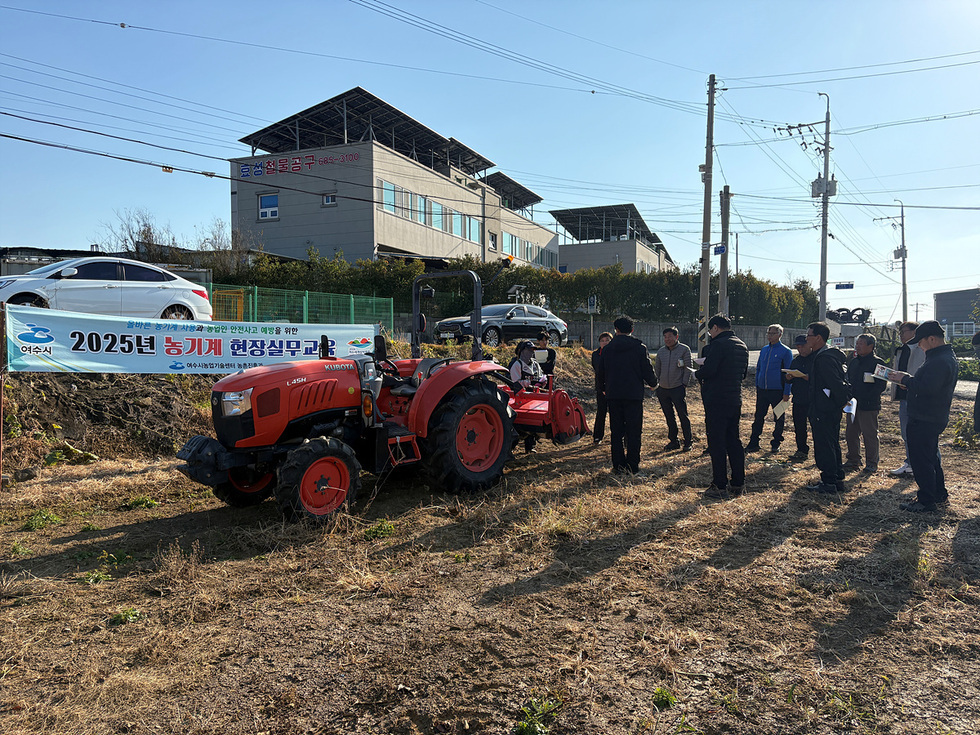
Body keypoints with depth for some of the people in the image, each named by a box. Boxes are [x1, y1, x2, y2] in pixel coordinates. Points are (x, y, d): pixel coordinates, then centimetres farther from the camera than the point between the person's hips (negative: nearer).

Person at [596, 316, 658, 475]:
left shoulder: (607, 349, 4)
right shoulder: (640, 348, -4)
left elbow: (600, 373, 9)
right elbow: (648, 371, -2)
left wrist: (604, 388, 28)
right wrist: (653, 383, 19)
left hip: (613, 395, 2)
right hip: (634, 395, -2)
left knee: (616, 431, 8)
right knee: (633, 431, 4)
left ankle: (618, 465, 8)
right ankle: (632, 466, 4)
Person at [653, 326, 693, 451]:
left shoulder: (684, 349, -2)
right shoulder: (660, 351, 11)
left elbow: (688, 368, -4)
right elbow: (657, 369, 17)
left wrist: (684, 384, -9)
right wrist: (656, 384, 9)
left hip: (678, 389, -4)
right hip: (663, 389, 5)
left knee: (683, 416, -1)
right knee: (669, 417, 10)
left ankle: (688, 442, 9)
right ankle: (673, 442, 20)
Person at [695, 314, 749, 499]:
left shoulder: (718, 344, -14)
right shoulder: (742, 346, 13)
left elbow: (708, 370, -22)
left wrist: (697, 374, -2)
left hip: (716, 400, -8)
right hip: (735, 399, 9)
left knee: (717, 443, -3)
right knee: (734, 441, 15)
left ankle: (720, 487, -1)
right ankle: (738, 484, 21)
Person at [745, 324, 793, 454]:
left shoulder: (786, 351, -5)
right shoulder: (764, 350, 11)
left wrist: (786, 393, -10)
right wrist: (757, 386, 13)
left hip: (777, 391, -5)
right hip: (762, 390, 5)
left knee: (779, 418, 6)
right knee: (758, 417, 6)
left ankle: (776, 444, 17)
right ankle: (753, 443, 10)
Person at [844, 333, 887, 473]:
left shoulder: (877, 362, -7)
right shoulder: (853, 362, 16)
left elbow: (881, 386, -12)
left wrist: (865, 398, -19)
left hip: (869, 405, -7)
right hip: (852, 404, 7)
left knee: (870, 435, -1)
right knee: (851, 433, 10)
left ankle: (871, 464, 9)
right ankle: (853, 460, 21)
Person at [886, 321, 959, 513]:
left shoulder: (940, 361, -22)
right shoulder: (947, 357, 14)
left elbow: (927, 388, -30)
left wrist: (905, 379, -18)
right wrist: (908, 380, 6)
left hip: (924, 421, -11)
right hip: (934, 418, 11)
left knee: (921, 460, -4)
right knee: (931, 457, 22)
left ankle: (927, 502, 3)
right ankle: (940, 496, 33)